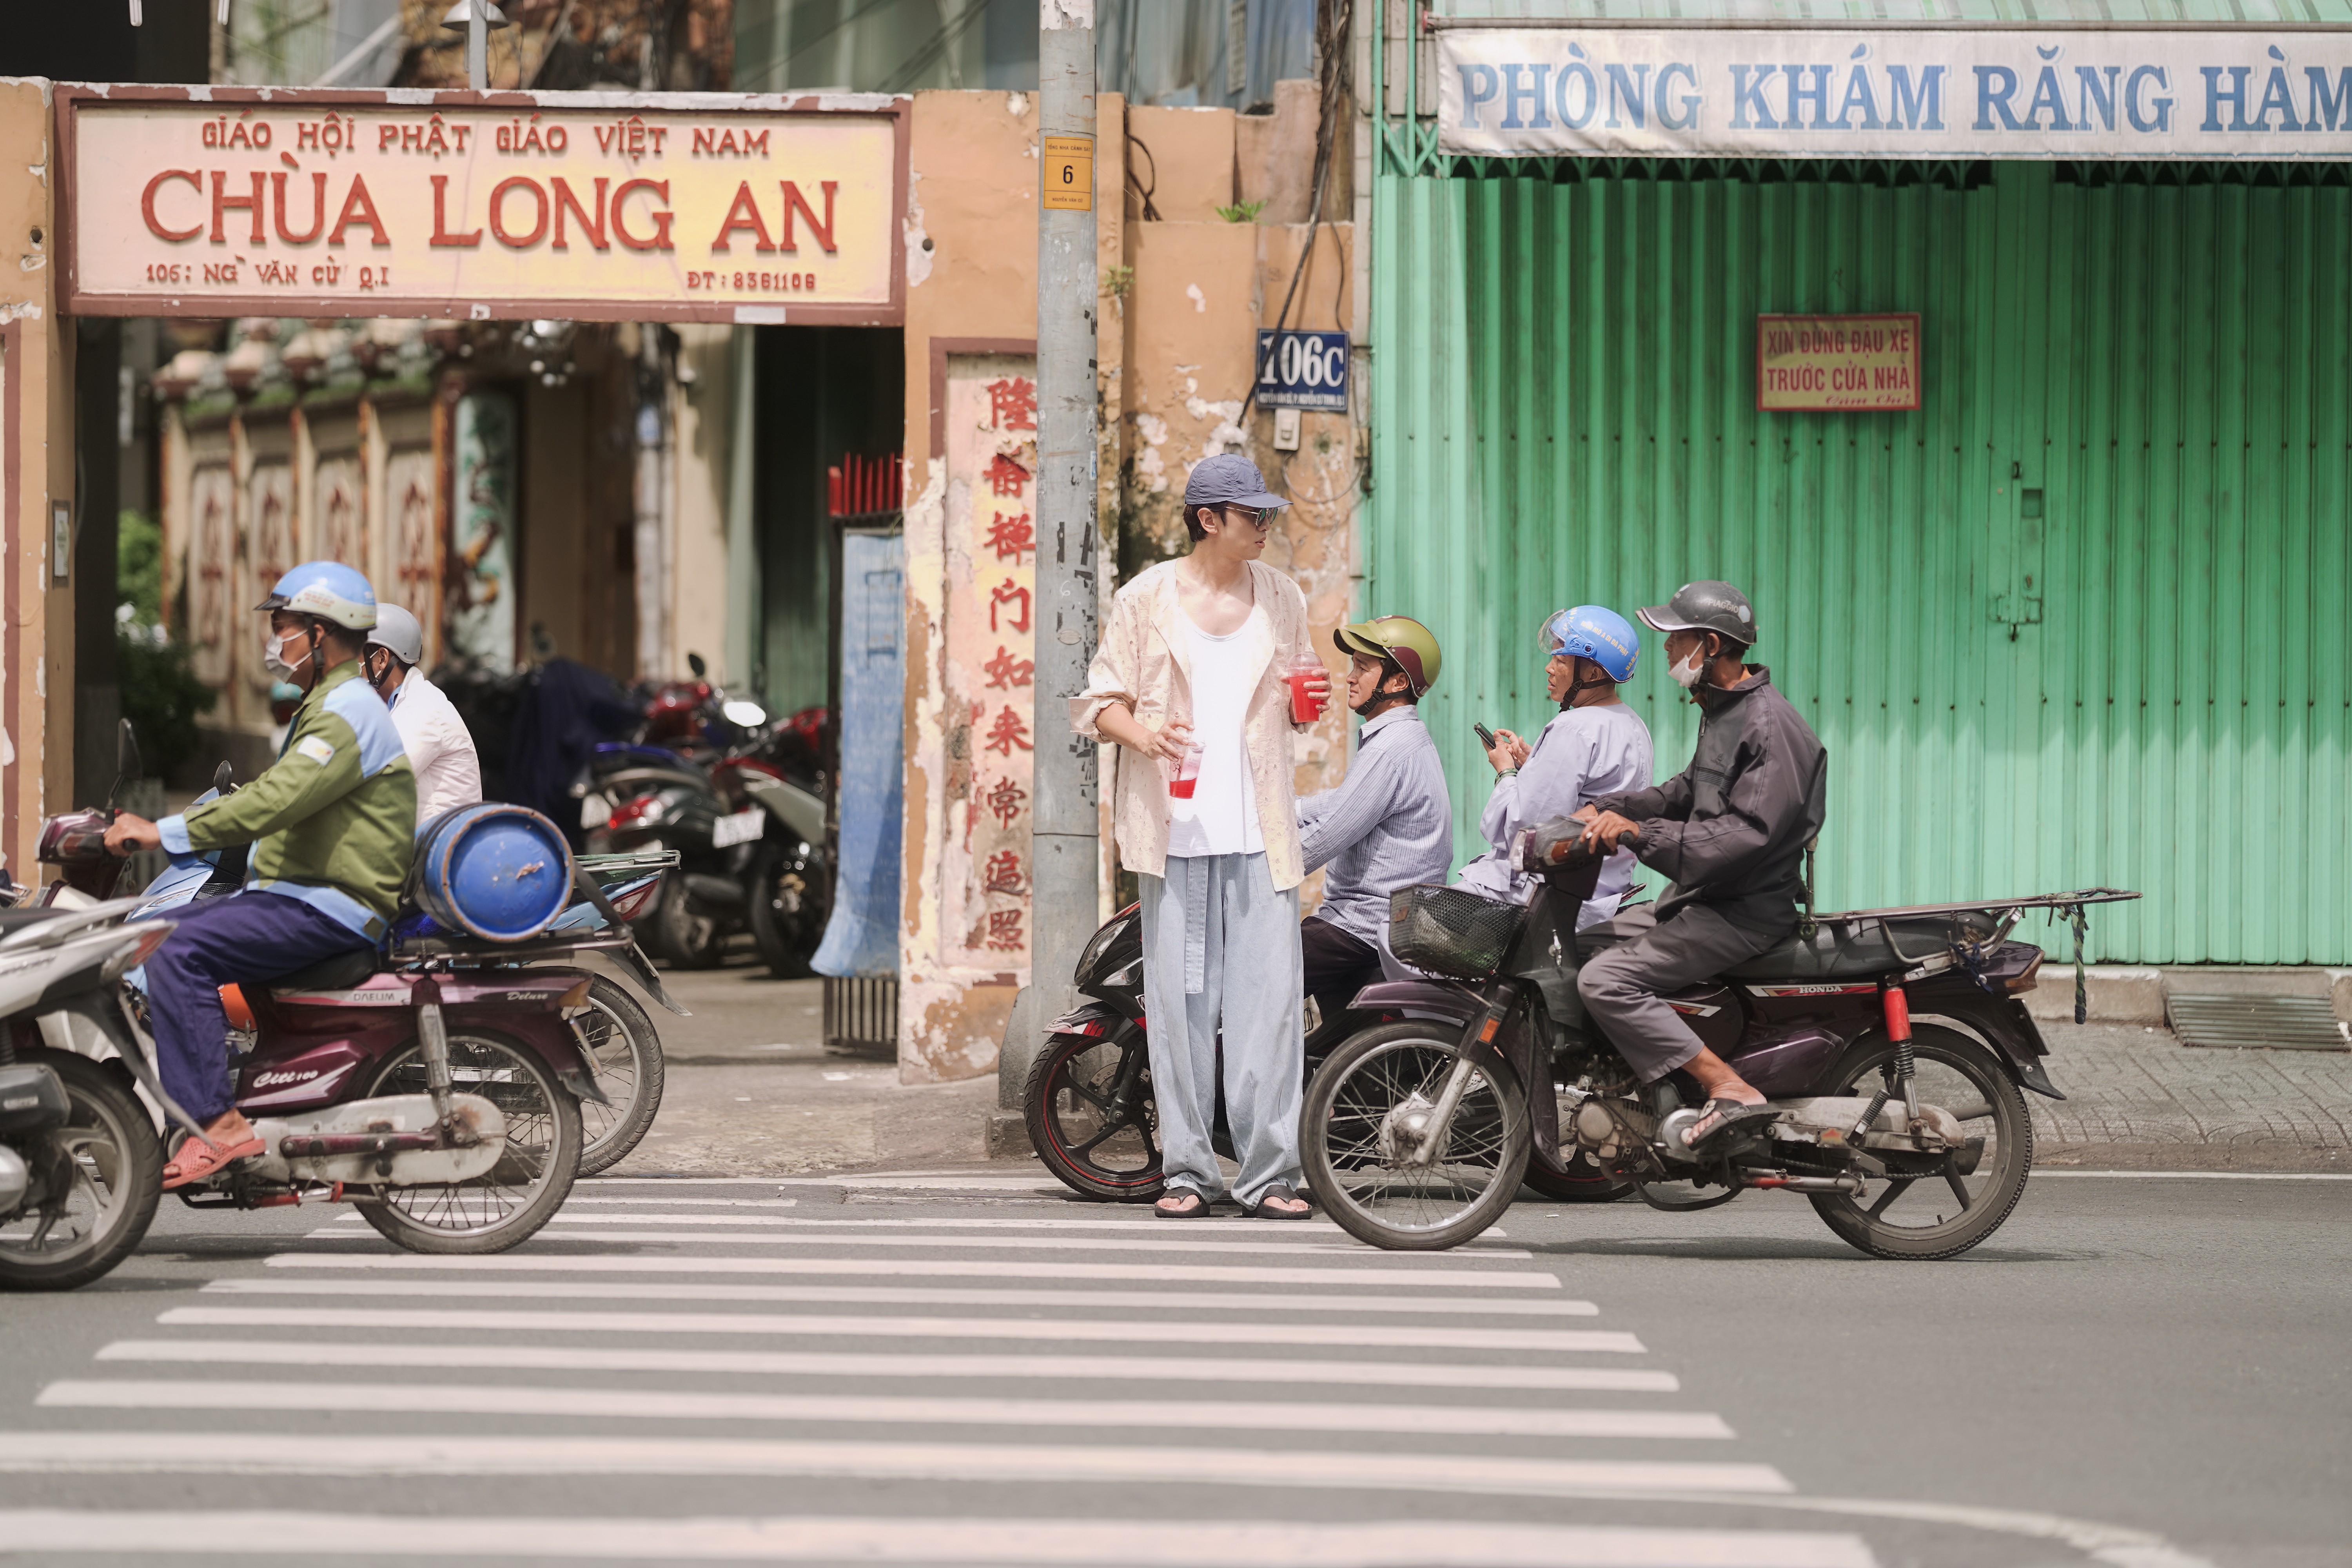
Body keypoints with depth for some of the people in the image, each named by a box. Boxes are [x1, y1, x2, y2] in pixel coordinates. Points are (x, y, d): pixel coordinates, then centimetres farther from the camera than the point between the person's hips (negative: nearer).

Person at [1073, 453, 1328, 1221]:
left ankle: (1270, 1171, -3)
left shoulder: (1281, 596, 12)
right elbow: (1103, 699, 4)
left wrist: (1310, 699, -2)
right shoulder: (1147, 598, 3)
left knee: (1269, 995, -6)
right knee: (1180, 998, -3)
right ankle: (1188, 1170, 3)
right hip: (1176, 828, -2)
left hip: (1260, 829, 2)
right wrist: (1144, 735, -16)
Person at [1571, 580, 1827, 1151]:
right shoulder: (1722, 710, 14)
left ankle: (1729, 1089, -26)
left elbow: (1749, 834, -28)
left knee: (1606, 981, -23)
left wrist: (1641, 833, -30)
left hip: (1745, 912, -11)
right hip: (1700, 899, 11)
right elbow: (1688, 792, 27)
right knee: (1579, 947, 16)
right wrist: (1606, 809, 13)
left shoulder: (1769, 725, -19)